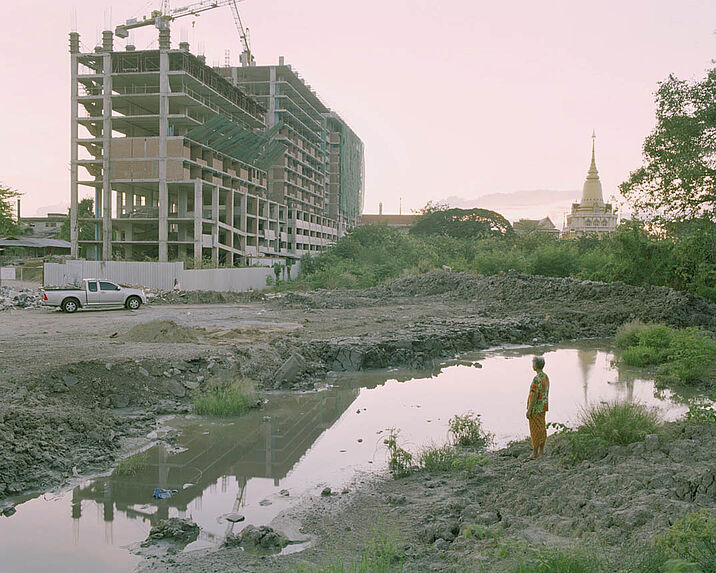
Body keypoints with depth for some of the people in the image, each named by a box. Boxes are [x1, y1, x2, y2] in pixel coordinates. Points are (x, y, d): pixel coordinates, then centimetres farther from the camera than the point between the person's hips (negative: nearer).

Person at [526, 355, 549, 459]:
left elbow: (534, 396, -23)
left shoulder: (537, 379, -22)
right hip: (543, 407, 9)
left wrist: (529, 410, -18)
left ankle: (535, 453, 2)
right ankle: (541, 451, 20)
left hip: (536, 408, -9)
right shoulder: (546, 377, 8)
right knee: (542, 428, 13)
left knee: (535, 430, -3)